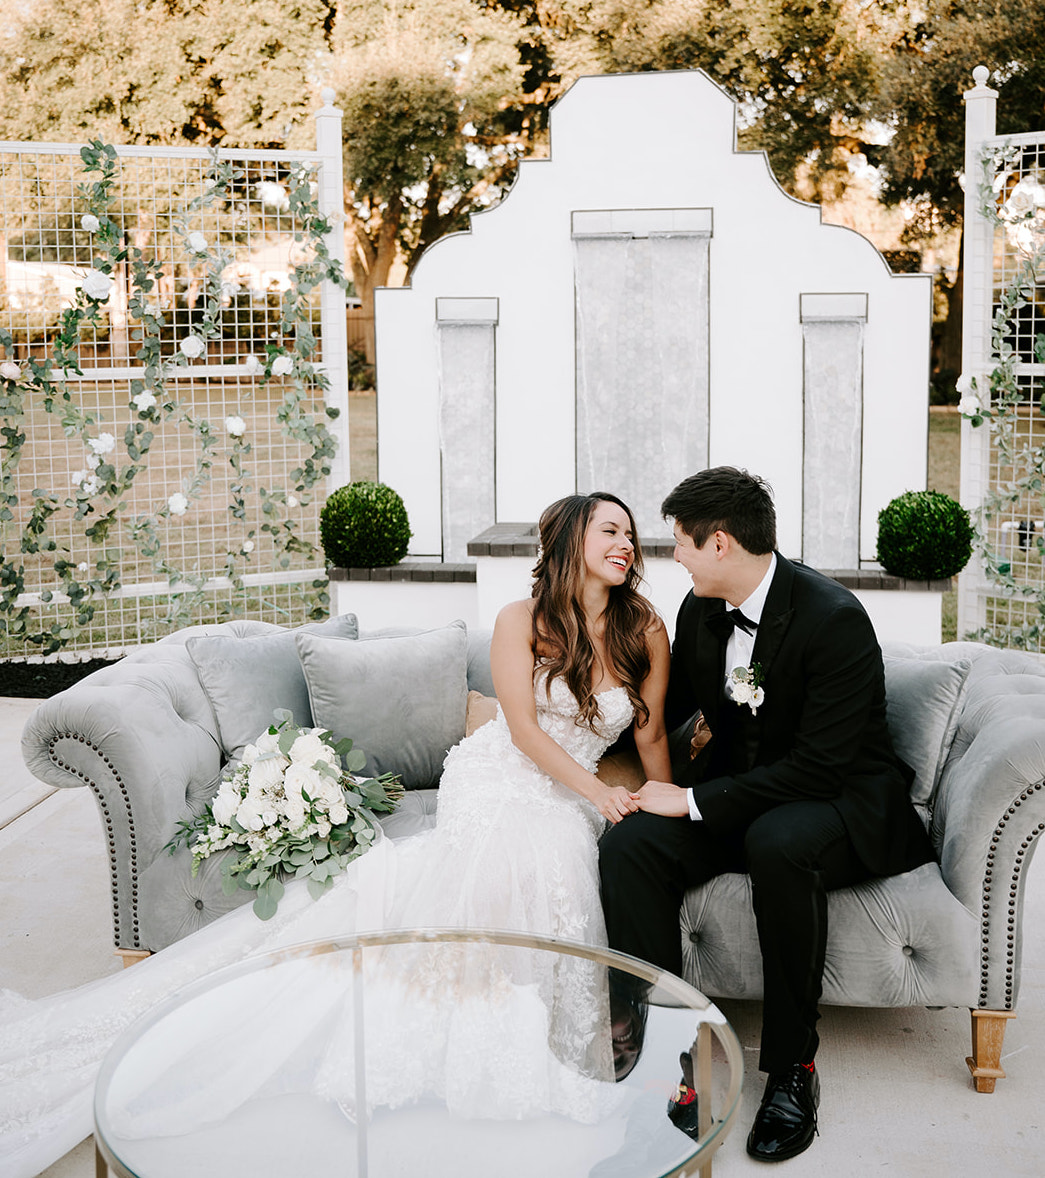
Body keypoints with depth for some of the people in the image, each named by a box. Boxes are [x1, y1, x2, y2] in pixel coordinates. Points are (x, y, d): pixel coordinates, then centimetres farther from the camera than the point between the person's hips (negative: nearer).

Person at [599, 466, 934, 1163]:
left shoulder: (835, 618, -21)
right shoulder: (701, 610, 2)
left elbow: (817, 767, -25)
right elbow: (670, 707, 21)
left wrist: (694, 799, -24)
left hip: (839, 800, -6)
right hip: (741, 800, 6)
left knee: (777, 841, -40)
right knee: (628, 845, -22)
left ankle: (793, 1066, -22)